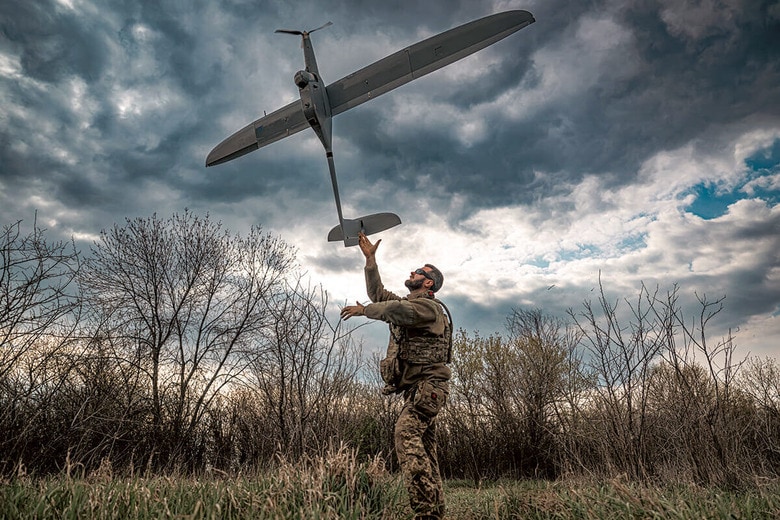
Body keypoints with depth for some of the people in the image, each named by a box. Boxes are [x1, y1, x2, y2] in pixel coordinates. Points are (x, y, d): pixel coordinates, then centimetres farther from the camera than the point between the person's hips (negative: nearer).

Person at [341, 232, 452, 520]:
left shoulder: (429, 306, -7)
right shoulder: (408, 304, 22)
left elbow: (396, 309, -25)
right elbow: (378, 293, 25)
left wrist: (363, 309, -14)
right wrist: (370, 258, 21)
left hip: (428, 383, -10)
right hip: (416, 386, 10)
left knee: (406, 433, -25)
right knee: (424, 446, 8)